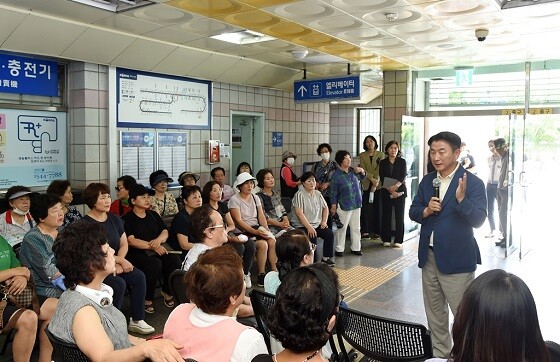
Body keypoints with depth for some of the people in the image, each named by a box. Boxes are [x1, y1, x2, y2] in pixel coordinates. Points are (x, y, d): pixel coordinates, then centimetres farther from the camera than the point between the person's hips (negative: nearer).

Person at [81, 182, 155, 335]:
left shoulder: (114, 219, 9)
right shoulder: (86, 223, -11)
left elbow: (124, 244, 9)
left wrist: (118, 262, -9)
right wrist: (120, 260, -14)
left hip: (115, 264, 6)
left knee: (139, 276, -16)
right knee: (118, 283, -29)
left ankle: (137, 320, -9)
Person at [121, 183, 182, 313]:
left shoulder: (153, 215, 19)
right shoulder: (127, 219, 1)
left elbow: (165, 232, 12)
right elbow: (131, 241, -11)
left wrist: (158, 240, -12)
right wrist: (152, 246, -18)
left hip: (157, 251, 5)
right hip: (137, 253, -5)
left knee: (175, 260, -23)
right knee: (155, 263, -34)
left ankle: (168, 292, -1)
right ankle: (147, 299, -15)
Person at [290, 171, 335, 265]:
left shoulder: (317, 194, 11)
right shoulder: (299, 195, -11)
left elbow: (325, 208, 21)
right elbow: (299, 213, -19)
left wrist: (324, 221, 6)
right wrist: (309, 227, -22)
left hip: (317, 224, 7)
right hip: (302, 225, -7)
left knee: (330, 234, -11)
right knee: (312, 238, -29)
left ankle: (326, 258, 4)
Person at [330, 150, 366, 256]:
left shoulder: (353, 171, 5)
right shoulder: (336, 175, -11)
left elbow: (361, 178, 25)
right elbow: (333, 193, -7)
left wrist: (362, 171, 4)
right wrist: (333, 206, -7)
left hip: (356, 204, 6)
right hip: (344, 206, -6)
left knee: (356, 228, 13)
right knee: (342, 228, 2)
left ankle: (355, 248, 24)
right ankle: (339, 249, 14)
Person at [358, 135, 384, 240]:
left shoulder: (380, 154, 7)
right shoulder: (362, 156, 9)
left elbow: (380, 169, -3)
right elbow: (363, 169, -2)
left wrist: (376, 182, -14)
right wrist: (372, 179, -15)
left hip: (378, 185, 0)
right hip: (366, 185, 0)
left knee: (377, 208, 0)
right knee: (365, 208, -5)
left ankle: (376, 231, 6)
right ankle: (365, 231, -1)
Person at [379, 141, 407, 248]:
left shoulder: (402, 162, 5)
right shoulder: (383, 163, 7)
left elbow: (403, 176, -7)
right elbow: (382, 178, -1)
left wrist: (396, 186, -24)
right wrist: (390, 190, -13)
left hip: (400, 191, -1)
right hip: (386, 192, 1)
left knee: (399, 215, -2)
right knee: (386, 215, 2)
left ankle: (398, 240, 3)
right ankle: (386, 240, 10)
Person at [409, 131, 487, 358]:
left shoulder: (473, 183, -11)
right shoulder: (427, 181, 7)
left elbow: (478, 220, -19)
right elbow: (413, 212, 8)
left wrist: (461, 199, -34)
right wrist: (426, 211, -13)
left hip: (456, 259, -6)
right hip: (429, 257, 6)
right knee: (434, 314, 19)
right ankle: (439, 355, 35)